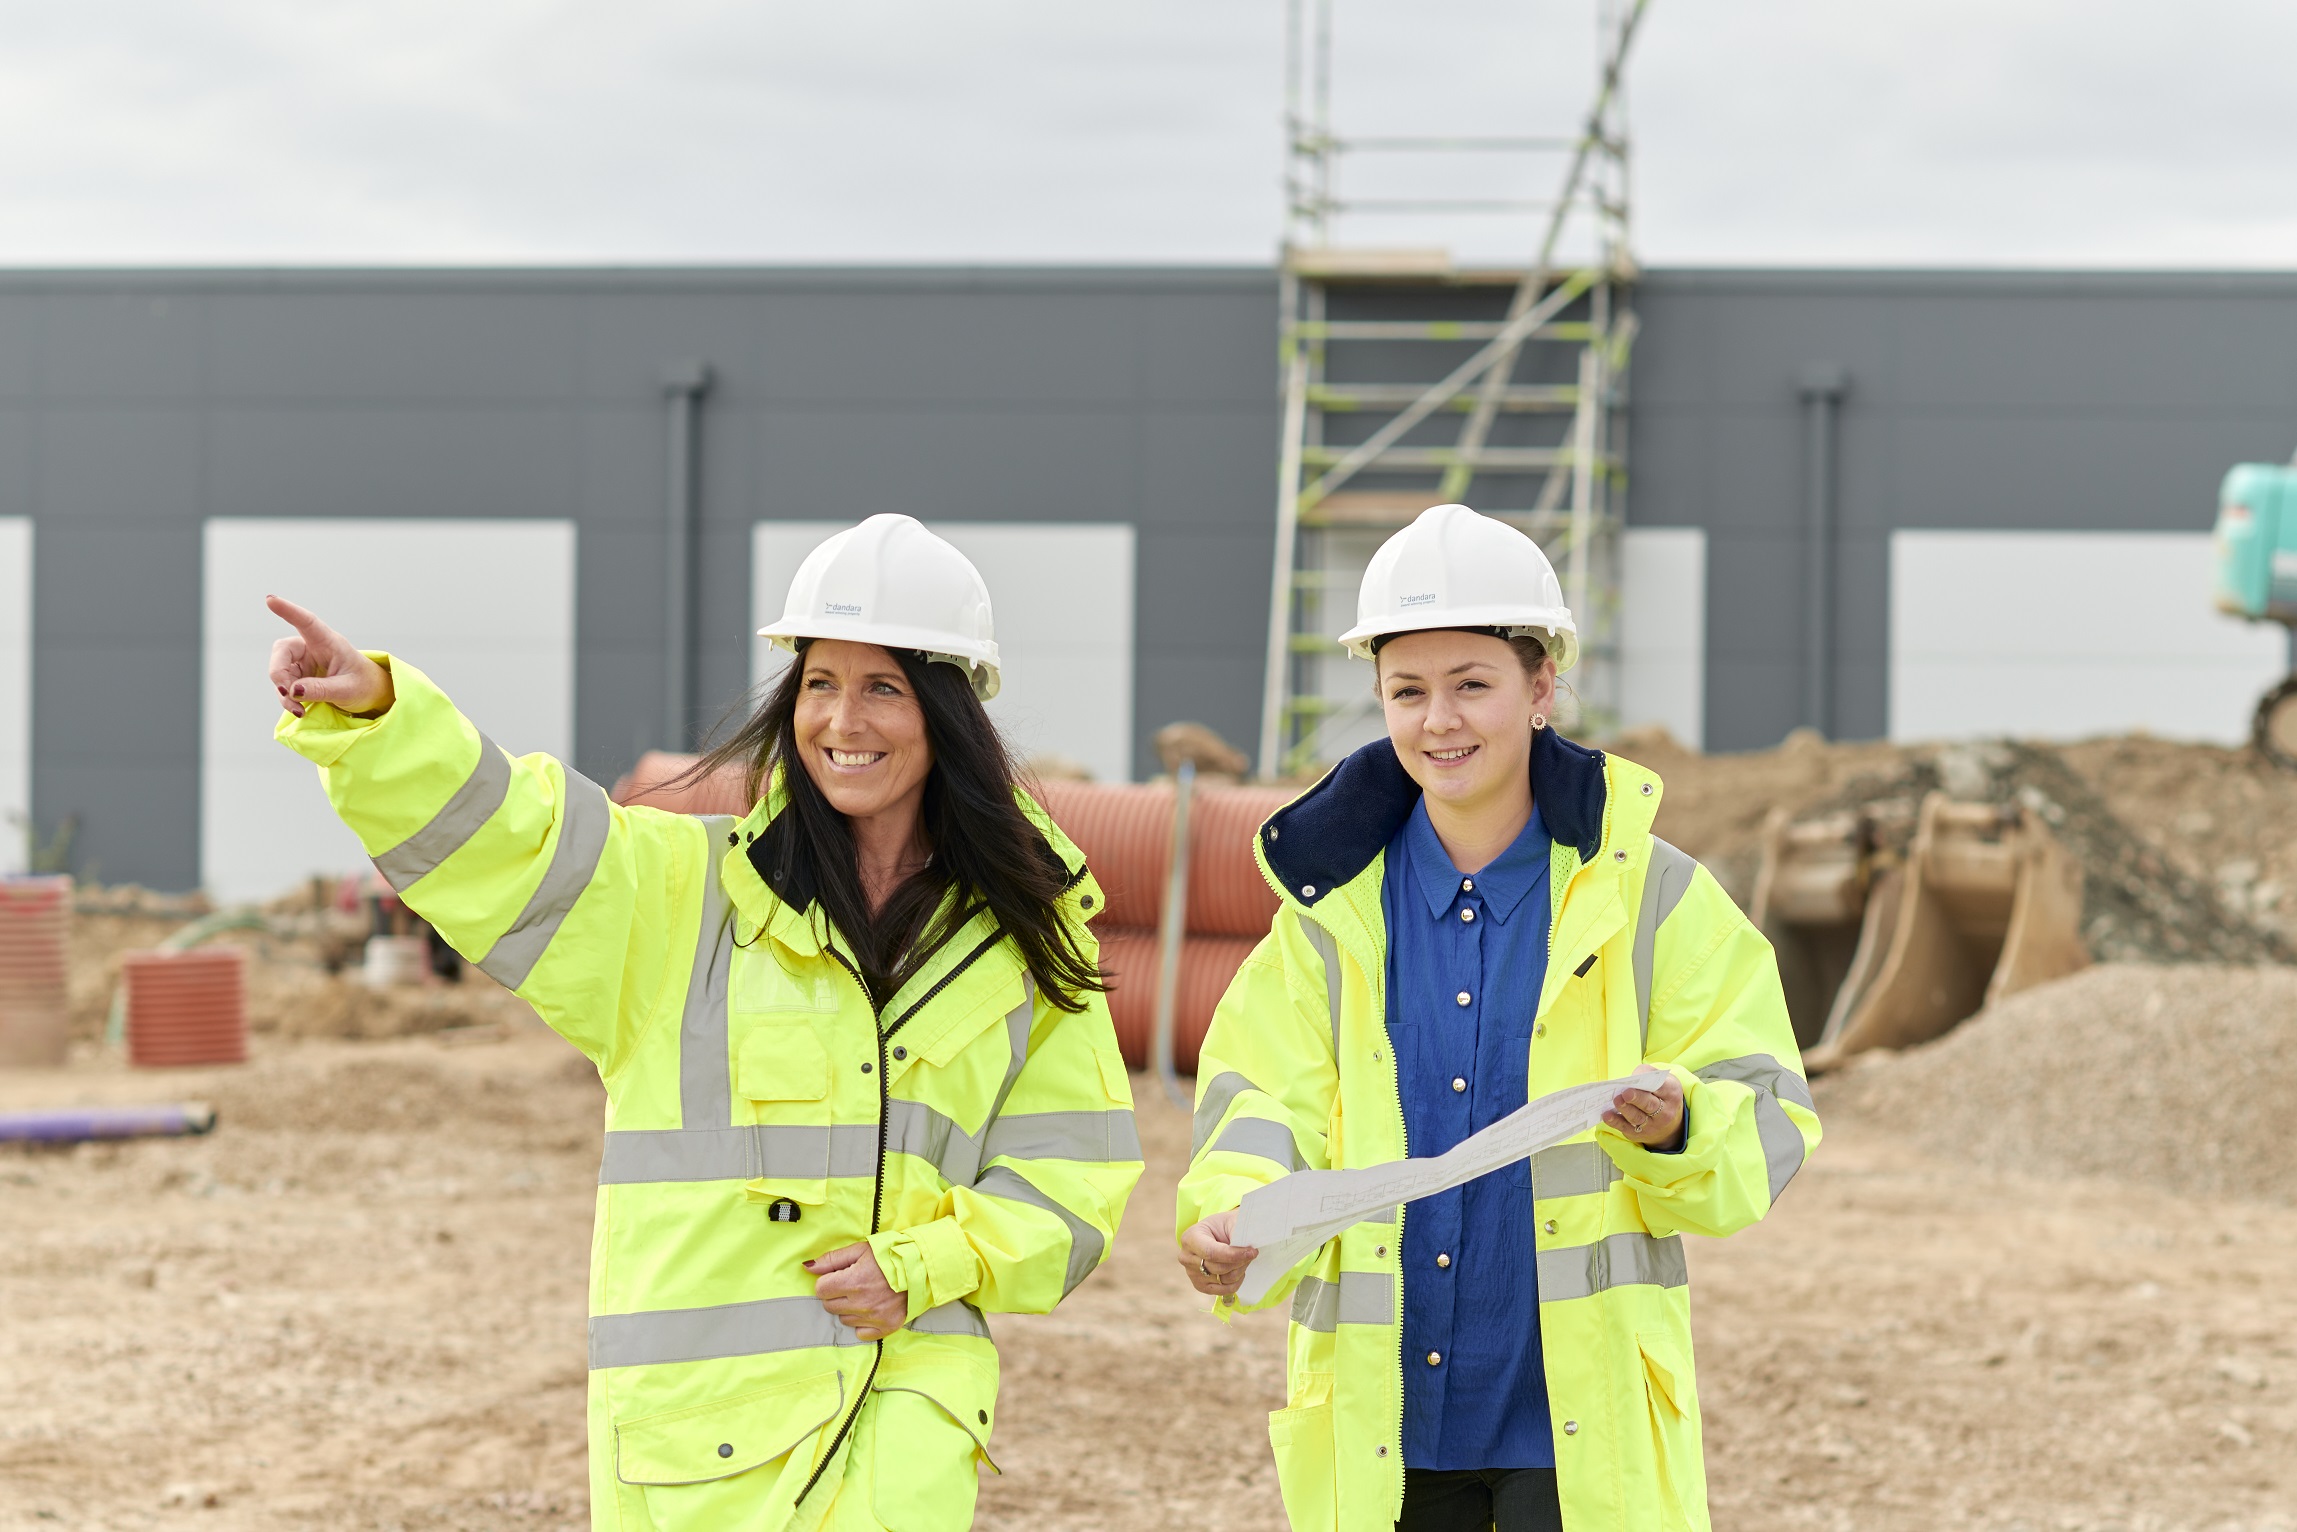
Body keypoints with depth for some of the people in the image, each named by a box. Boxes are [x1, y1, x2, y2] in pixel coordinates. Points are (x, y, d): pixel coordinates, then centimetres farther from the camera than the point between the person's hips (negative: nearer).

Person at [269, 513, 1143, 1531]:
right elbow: (479, 831, -10)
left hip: (909, 1389, 1)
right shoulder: (681, 895, 2)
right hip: (700, 1397, 0)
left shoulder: (1025, 937, 7)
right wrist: (367, 707, -28)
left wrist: (919, 1267, -7)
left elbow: (1072, 1168, 9)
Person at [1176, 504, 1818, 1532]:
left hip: (1579, 1424, -3)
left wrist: (1678, 1131, -24)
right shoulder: (1331, 908, 7)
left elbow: (1765, 1125, -1)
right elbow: (1268, 1103, 1)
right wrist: (1230, 1216, -21)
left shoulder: (1654, 897, 0)